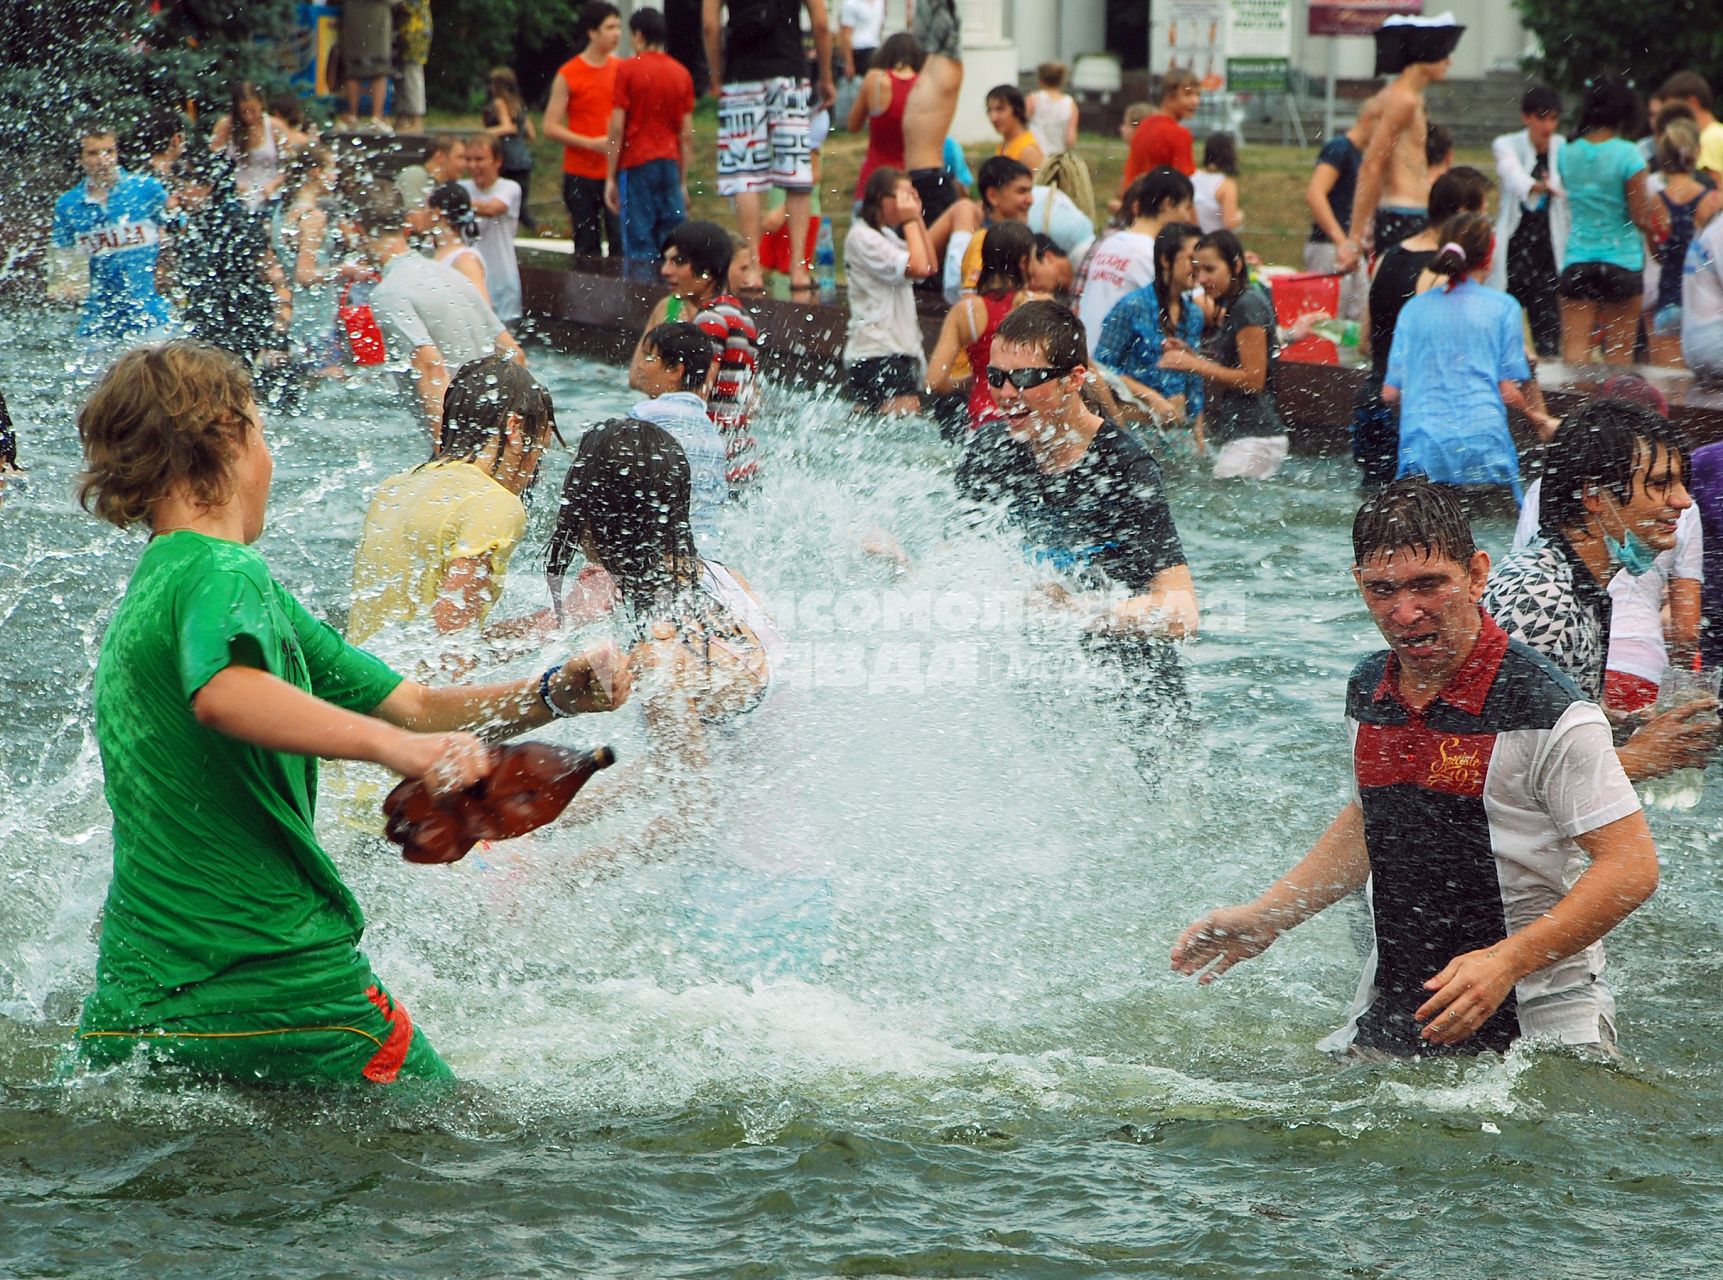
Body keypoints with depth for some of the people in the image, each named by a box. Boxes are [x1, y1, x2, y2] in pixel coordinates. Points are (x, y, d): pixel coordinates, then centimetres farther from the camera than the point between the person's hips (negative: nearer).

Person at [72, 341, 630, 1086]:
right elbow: (223, 694, -36)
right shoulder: (225, 576, -9)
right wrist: (393, 745, -47)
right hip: (283, 986, -8)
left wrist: (555, 693, 3)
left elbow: (411, 704, 16)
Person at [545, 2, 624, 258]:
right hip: (581, 174, -2)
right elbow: (550, 127, -4)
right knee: (587, 247, 4)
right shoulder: (568, 75, -2)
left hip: (617, 173, 2)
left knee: (622, 242, -9)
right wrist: (591, 143, -14)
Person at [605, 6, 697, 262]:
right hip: (670, 164, 4)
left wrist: (611, 178, -2)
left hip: (636, 164, -4)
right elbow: (687, 134, 8)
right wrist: (683, 181, 14)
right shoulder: (681, 73, 8)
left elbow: (617, 128, -6)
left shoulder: (628, 70, -4)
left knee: (640, 248, -4)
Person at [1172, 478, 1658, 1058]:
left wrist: (1506, 963, -25)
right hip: (1390, 1020, 5)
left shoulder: (1547, 713, -16)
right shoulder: (1369, 690, 6)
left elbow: (1632, 866, -16)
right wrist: (1264, 917, 15)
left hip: (1538, 1018, -5)